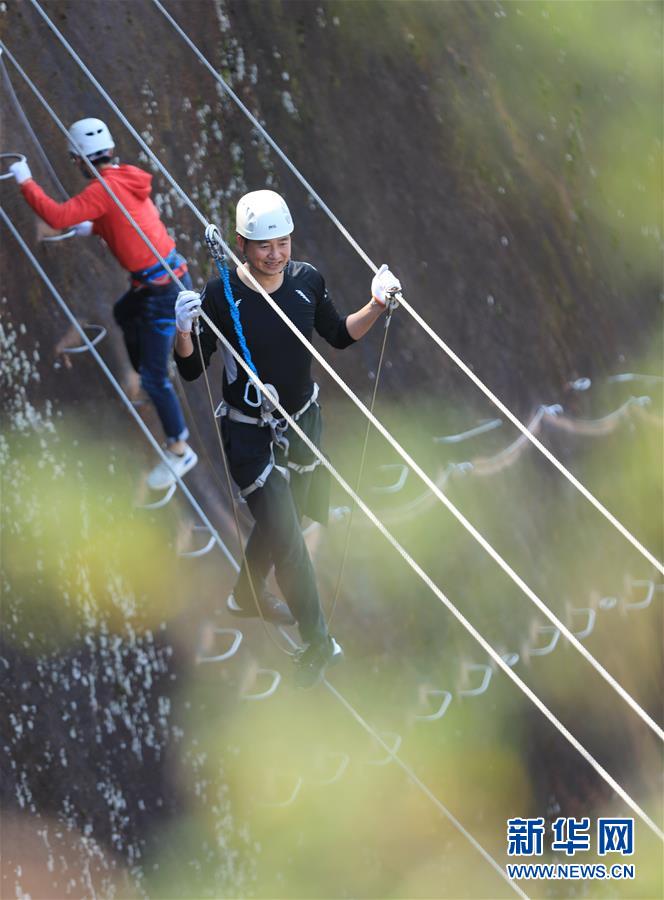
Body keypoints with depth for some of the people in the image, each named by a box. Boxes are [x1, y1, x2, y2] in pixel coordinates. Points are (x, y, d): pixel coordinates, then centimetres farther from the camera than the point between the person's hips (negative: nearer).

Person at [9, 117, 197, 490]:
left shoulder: (104, 190, -21)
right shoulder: (126, 179, 6)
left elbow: (57, 216, -28)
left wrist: (26, 181, -15)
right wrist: (94, 227, 34)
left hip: (163, 290, -9)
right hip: (168, 275, 9)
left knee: (155, 376, -2)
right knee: (124, 313, 38)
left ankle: (179, 450, 6)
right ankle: (144, 379, 52)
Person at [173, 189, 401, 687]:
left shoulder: (307, 280, -10)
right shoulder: (222, 294, -23)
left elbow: (340, 335, 5)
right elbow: (191, 370, -17)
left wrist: (376, 306, -12)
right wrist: (182, 333, -38)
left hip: (302, 421, 5)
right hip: (249, 434, -5)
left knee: (279, 519, 24)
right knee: (286, 534, -8)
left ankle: (247, 594, 51)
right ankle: (318, 642, 7)